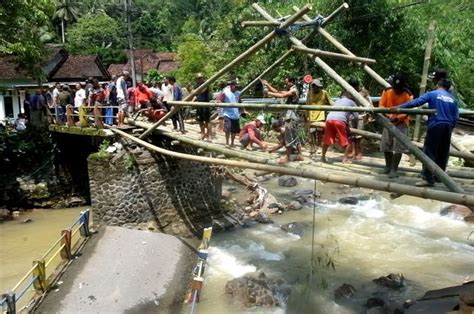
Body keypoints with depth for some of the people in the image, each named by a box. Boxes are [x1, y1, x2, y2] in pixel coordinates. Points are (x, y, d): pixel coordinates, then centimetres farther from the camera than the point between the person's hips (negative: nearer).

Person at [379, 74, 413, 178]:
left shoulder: (407, 95, -13)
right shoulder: (387, 92, -4)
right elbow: (381, 104, -5)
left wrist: (397, 118, -35)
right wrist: (387, 114, -24)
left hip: (401, 123, -4)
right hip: (388, 122, 4)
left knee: (398, 147, -10)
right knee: (386, 145, 8)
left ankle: (394, 169, -3)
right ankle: (388, 166, 25)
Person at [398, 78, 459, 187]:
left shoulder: (432, 94, 1)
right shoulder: (452, 98, 15)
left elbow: (416, 102, -12)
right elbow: (456, 117, 13)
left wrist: (399, 107, -13)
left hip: (436, 126, -6)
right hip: (447, 127, 6)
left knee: (429, 152, -6)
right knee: (443, 152, 15)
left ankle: (428, 178, -12)